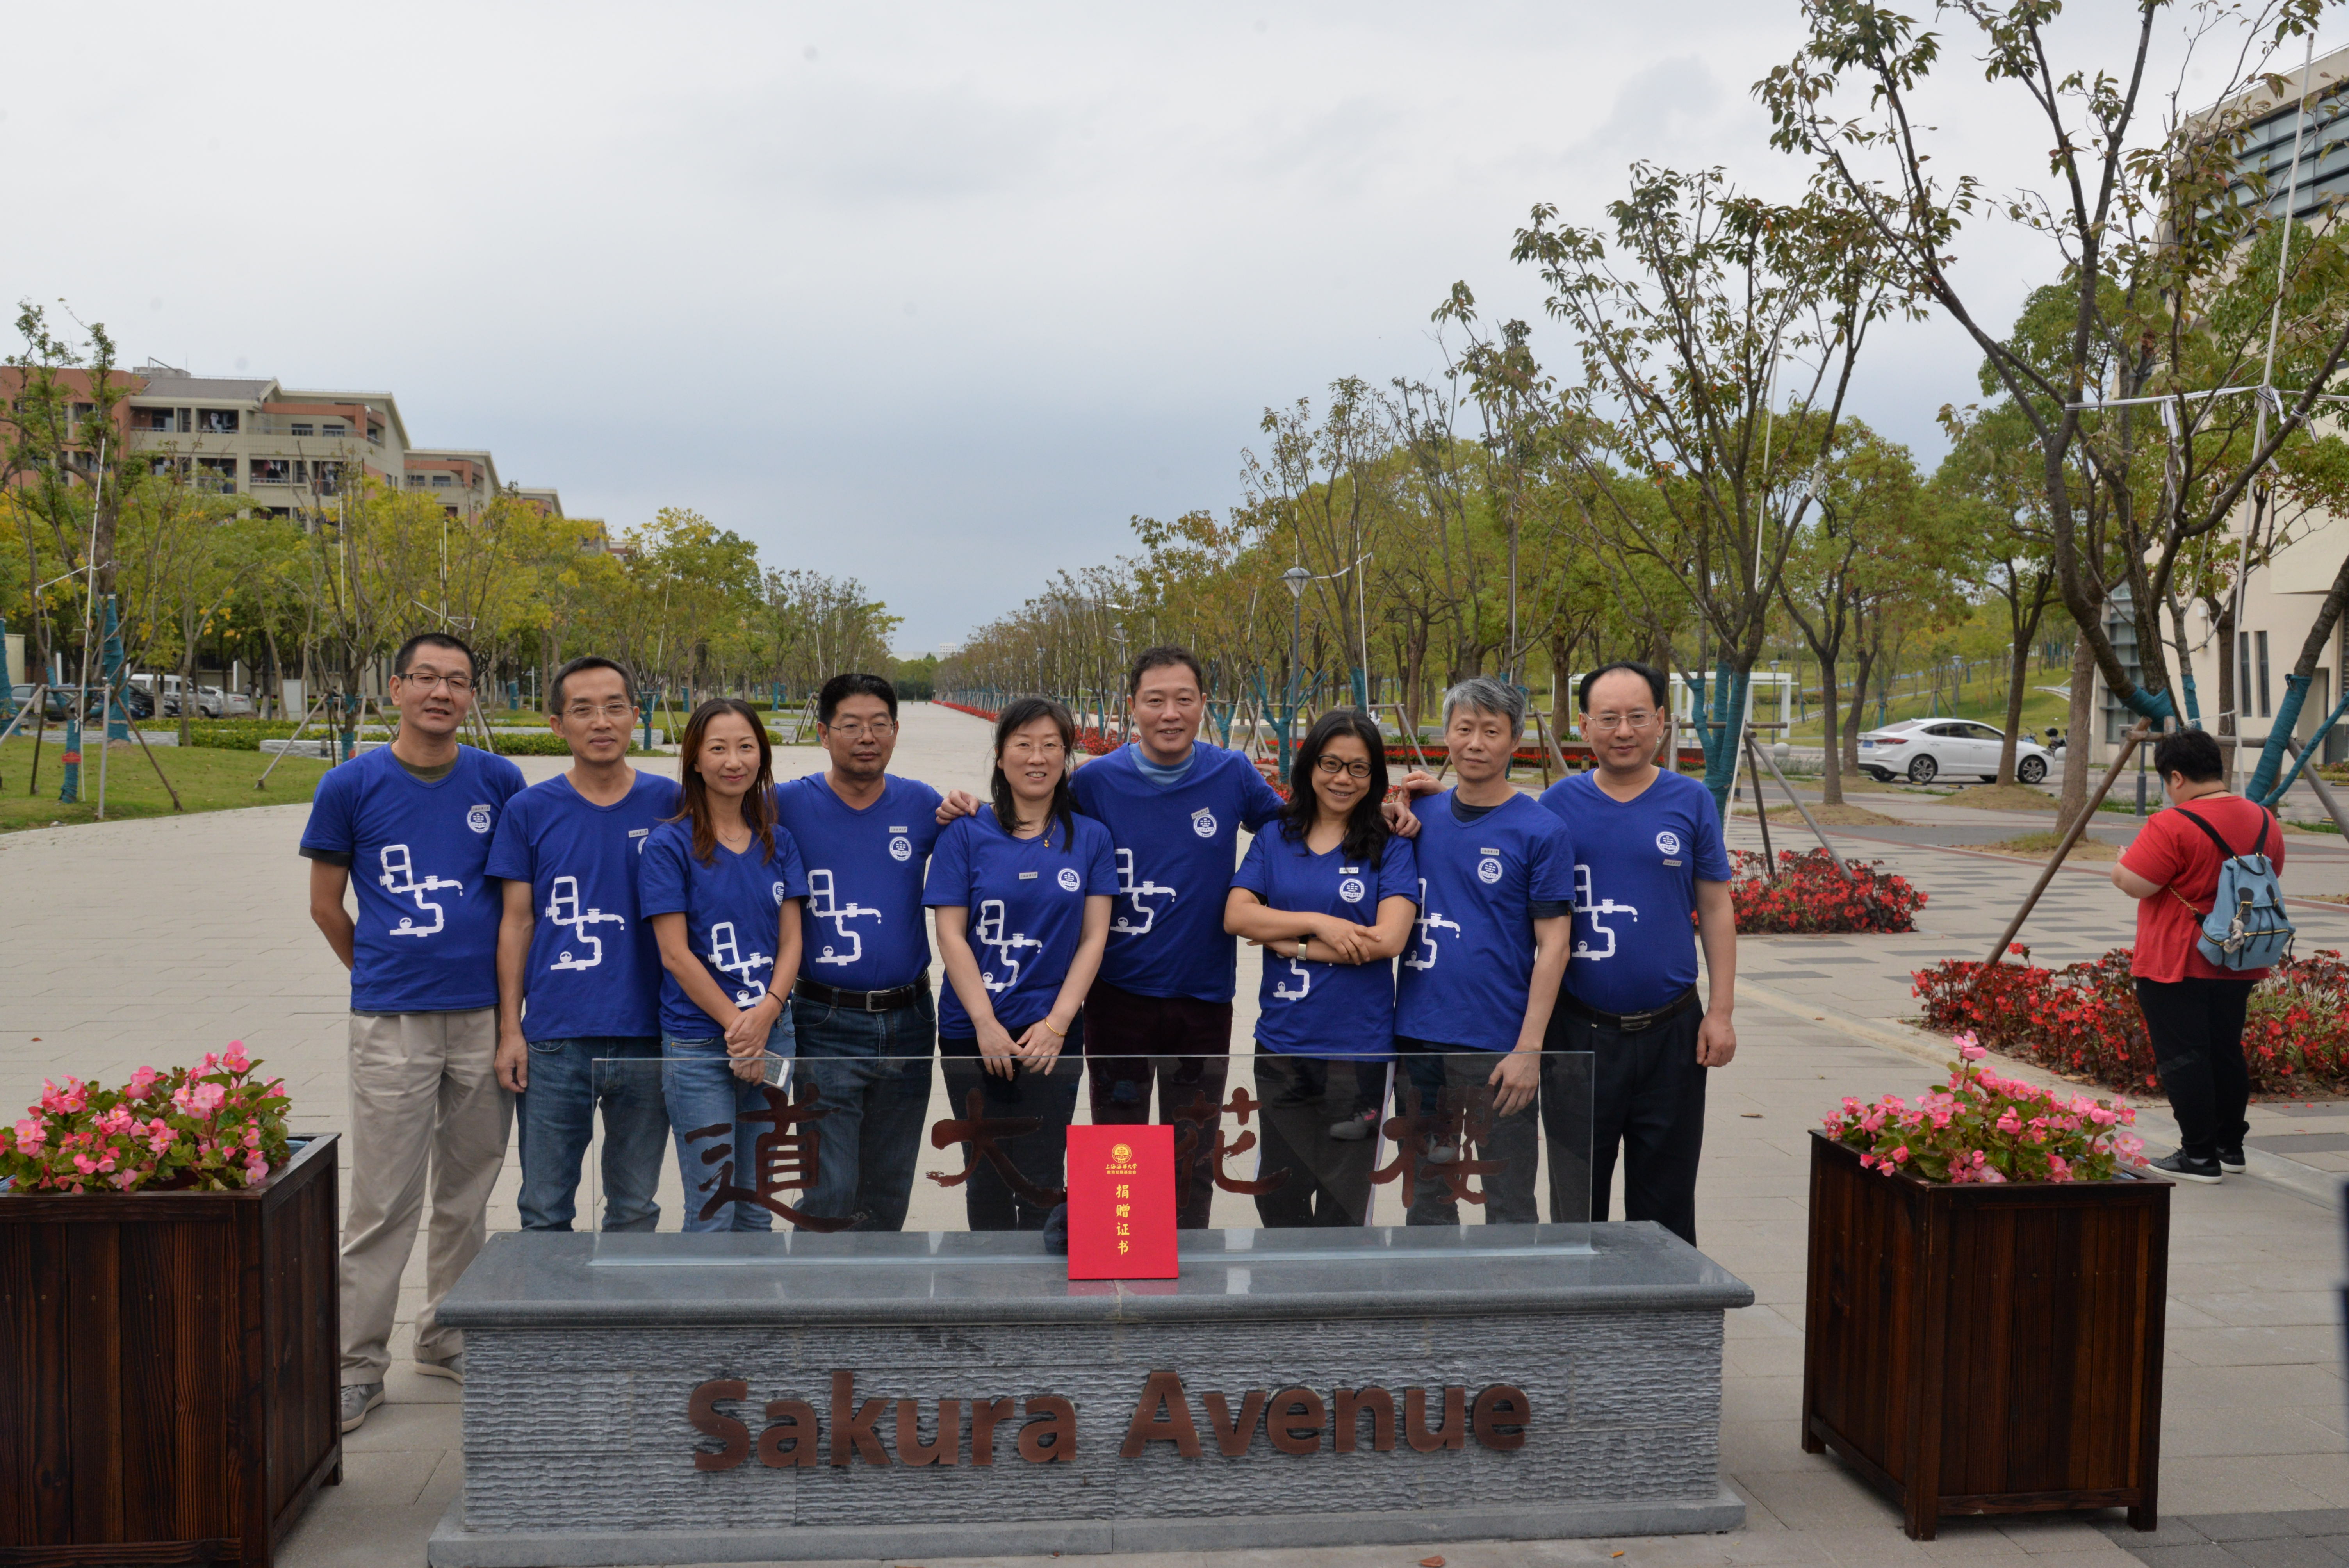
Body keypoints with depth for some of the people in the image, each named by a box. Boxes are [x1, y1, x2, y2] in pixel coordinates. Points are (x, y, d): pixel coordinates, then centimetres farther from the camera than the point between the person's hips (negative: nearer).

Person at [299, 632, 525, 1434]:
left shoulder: (499, 782, 4)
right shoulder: (351, 785, -1)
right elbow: (325, 903, 8)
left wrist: (507, 985, 10)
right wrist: (384, 975, 11)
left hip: (483, 1015, 2)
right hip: (391, 1024, -2)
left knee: (467, 1193, 12)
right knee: (383, 1199, 0)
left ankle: (449, 1340, 27)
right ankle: (359, 1363, 12)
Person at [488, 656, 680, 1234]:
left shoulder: (670, 805, 3)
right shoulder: (529, 811, 3)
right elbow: (517, 923, 5)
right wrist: (510, 1029, 0)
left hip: (647, 1038, 1)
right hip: (554, 1040, 0)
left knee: (635, 1208, 13)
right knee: (545, 1212, 7)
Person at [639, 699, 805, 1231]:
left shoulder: (778, 843, 9)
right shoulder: (670, 844, -5)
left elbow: (791, 942, 5)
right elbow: (675, 953, -9)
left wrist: (765, 1015, -11)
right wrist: (737, 1024, -12)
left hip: (773, 1034, 4)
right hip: (698, 1045, -4)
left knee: (757, 1207, 12)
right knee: (711, 1210, 0)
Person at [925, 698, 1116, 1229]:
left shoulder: (1090, 837, 5)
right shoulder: (966, 833, 1)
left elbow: (1093, 938, 2)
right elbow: (950, 935, -3)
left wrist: (1057, 1023, -9)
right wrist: (985, 1024, -11)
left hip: (1053, 1033, 0)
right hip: (971, 1031, 0)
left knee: (1042, 1181, 2)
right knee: (988, 1175, 8)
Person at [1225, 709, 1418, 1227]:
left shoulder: (1390, 848, -1)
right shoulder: (1274, 839, 8)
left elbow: (1388, 939, -13)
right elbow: (1236, 915, -4)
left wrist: (1289, 943, -10)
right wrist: (1319, 923, -15)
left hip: (1358, 1048, -3)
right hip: (1281, 1043, 3)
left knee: (1342, 1204, 8)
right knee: (1279, 1196, 14)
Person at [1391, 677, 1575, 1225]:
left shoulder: (1541, 831, -5)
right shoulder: (1420, 815, 7)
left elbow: (1553, 945, -7)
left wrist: (1530, 1049, -14)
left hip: (1497, 1044, -4)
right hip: (1417, 1036, 4)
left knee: (1509, 1206, 8)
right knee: (1426, 1198, 16)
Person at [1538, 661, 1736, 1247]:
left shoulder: (1690, 802, 2)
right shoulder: (1558, 803, 0)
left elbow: (1715, 909, 5)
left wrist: (1721, 1011, -1)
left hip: (1672, 1031, 0)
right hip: (1580, 1031, 0)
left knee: (1665, 1198, 11)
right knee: (1577, 1196, 11)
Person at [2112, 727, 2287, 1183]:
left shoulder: (2172, 826, -19)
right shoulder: (2265, 822, 7)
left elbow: (2135, 884, -19)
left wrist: (2119, 867, 1)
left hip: (2175, 966, -8)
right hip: (2237, 966, 8)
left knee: (2182, 1057, -1)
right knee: (2226, 1052, 17)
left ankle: (2199, 1156, 2)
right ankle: (2230, 1147, 25)